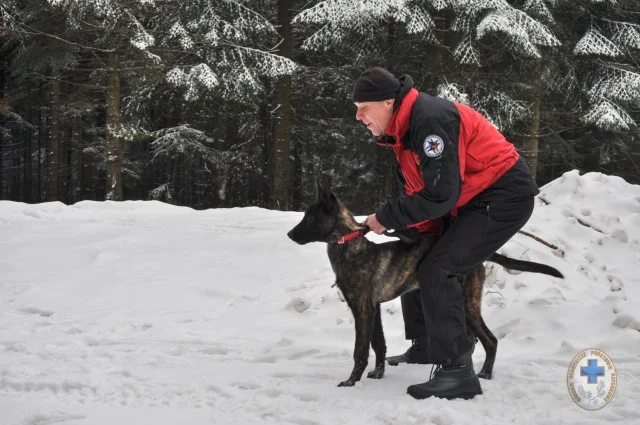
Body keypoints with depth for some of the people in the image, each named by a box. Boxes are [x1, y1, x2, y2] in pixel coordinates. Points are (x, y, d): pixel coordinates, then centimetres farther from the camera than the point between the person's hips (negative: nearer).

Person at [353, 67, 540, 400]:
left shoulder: (430, 119, -26)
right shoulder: (401, 129, 7)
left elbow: (440, 195, -29)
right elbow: (416, 191, 13)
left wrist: (386, 218, -19)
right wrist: (416, 234, -2)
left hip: (504, 197, -11)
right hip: (470, 200, 11)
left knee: (437, 270, -21)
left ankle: (457, 372, -20)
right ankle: (425, 347, 32)